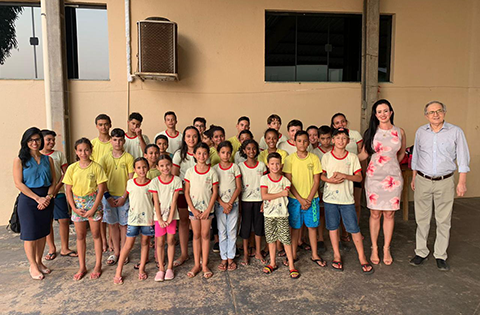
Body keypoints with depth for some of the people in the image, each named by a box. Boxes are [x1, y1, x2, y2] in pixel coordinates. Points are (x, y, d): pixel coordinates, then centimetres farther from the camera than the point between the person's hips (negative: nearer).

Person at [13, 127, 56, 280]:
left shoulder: (48, 159, 8)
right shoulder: (20, 160, -3)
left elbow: (53, 181, 6)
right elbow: (18, 183, -10)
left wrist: (48, 197, -10)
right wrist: (38, 198, -14)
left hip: (46, 200, 4)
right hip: (28, 200, -4)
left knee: (42, 233, 11)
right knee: (30, 234, 2)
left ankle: (39, 262, 27)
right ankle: (33, 266, 17)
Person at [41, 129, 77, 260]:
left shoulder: (59, 154, 5)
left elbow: (65, 173, 2)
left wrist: (56, 188, -9)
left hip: (58, 193, 1)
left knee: (64, 220, 1)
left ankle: (64, 249, 14)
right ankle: (52, 249, 21)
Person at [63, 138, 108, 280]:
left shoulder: (96, 167, -7)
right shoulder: (72, 168, 0)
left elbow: (101, 189, -8)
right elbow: (68, 190, 3)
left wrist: (93, 208, -12)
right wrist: (74, 208, -6)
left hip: (93, 202, -2)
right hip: (77, 203, 3)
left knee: (96, 234, 6)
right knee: (80, 236, 10)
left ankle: (98, 266, 18)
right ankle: (82, 267, 23)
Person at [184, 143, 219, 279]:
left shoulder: (212, 172, -5)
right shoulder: (190, 171, -2)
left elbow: (215, 192, -4)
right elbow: (186, 192, -1)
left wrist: (208, 210, -9)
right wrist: (193, 209, -8)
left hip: (207, 208, -1)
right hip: (193, 208, 1)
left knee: (205, 235, 5)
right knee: (196, 235, 9)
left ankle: (205, 265, 16)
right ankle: (197, 265, 19)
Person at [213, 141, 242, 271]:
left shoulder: (235, 167, 0)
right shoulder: (215, 168, 0)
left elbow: (239, 188, -3)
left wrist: (230, 203, -10)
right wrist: (223, 204, -12)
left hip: (233, 203, 0)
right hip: (219, 204, 0)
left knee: (232, 231, 5)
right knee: (222, 232, 6)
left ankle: (230, 258, 16)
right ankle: (223, 258, 17)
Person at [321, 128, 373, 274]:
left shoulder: (352, 157, 0)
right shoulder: (326, 157, 1)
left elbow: (359, 177, 0)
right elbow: (321, 175, 5)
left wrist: (344, 175, -16)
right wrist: (330, 180, -15)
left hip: (347, 198, -1)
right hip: (330, 197, 1)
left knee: (354, 228, 0)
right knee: (333, 227, 10)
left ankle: (362, 257, 15)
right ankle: (336, 255, 25)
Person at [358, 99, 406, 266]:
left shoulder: (400, 132, 4)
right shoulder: (372, 132, 1)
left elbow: (402, 153, 18)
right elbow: (364, 154, 5)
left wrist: (390, 164, 13)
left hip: (393, 177, 1)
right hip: (374, 176, -1)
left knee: (389, 214, 7)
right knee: (375, 214, 4)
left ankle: (386, 249, 21)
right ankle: (374, 249, 18)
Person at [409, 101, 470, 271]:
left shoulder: (456, 131, -3)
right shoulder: (420, 132, 5)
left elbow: (463, 159, -1)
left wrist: (462, 182, -5)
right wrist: (414, 178, 13)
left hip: (445, 182, -2)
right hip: (423, 180, 2)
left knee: (444, 220, 5)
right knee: (422, 218, 7)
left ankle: (440, 255, 18)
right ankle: (421, 252, 20)